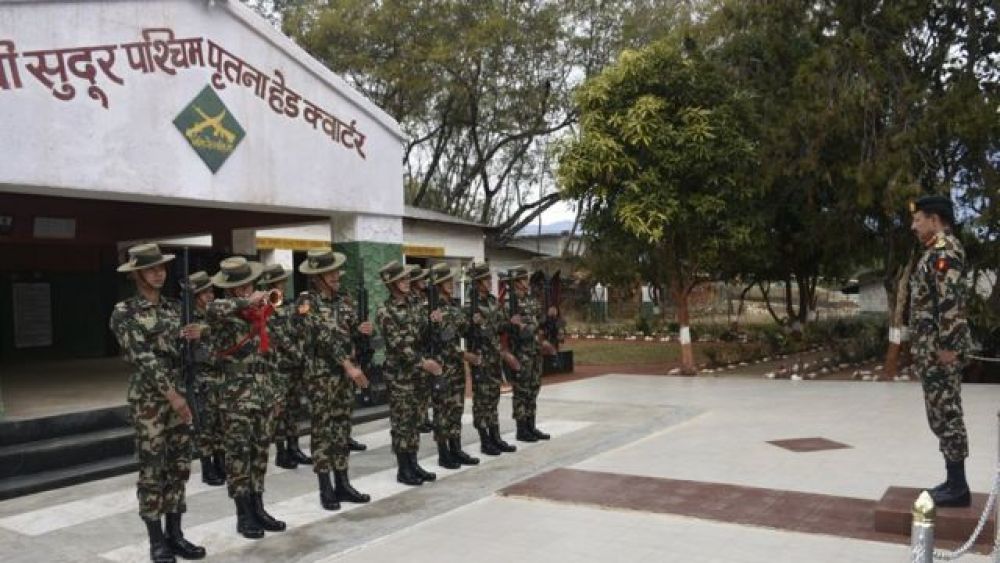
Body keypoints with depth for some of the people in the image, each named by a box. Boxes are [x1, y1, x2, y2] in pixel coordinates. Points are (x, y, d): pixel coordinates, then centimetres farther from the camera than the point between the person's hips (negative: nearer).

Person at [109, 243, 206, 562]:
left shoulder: (172, 307, 10)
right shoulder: (124, 313, -8)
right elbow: (142, 357, -15)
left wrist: (188, 337, -4)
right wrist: (171, 395, -20)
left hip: (177, 390, 6)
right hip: (148, 395, -6)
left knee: (179, 465, 8)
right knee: (152, 468, 0)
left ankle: (175, 534, 18)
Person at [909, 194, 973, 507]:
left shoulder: (944, 249, -13)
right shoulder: (939, 250, 19)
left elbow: (950, 299, -22)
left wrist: (947, 346, -23)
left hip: (940, 347, -10)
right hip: (933, 346, 10)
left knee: (946, 413, -6)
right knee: (944, 414, 12)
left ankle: (958, 488, -1)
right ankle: (954, 482, 19)